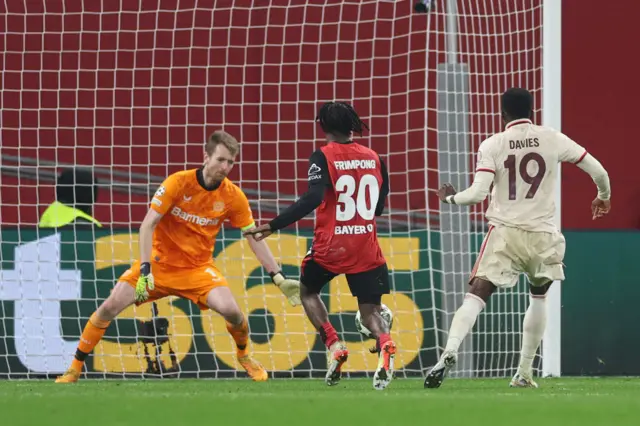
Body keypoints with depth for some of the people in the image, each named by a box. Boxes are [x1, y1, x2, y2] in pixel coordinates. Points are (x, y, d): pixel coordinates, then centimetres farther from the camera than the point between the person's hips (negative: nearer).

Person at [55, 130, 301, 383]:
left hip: (198, 267, 1)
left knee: (230, 309, -23)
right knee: (111, 306, -16)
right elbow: (148, 224, -17)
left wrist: (280, 279, -7)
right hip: (159, 261, -1)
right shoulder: (178, 183, -16)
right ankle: (75, 369, 0)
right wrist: (145, 268, -28)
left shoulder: (234, 197, -8)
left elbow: (255, 239, -1)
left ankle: (244, 355, 11)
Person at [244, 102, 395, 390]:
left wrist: (273, 226, -22)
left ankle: (333, 344, 2)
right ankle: (384, 343, -29)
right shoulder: (373, 158, 6)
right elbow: (378, 207, 13)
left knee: (308, 290, 23)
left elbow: (313, 198, -23)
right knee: (370, 311, 6)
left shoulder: (323, 157, -9)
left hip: (330, 247, -3)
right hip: (366, 248, 3)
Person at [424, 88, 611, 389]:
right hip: (543, 234, 2)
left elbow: (478, 193, -11)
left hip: (505, 232, -2)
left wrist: (451, 198, 10)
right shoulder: (552, 139, 2)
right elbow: (597, 169, 6)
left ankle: (450, 351, -33)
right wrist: (604, 196, 27)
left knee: (477, 295, -7)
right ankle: (524, 373, 22)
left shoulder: (492, 146, -3)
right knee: (538, 297, 23)